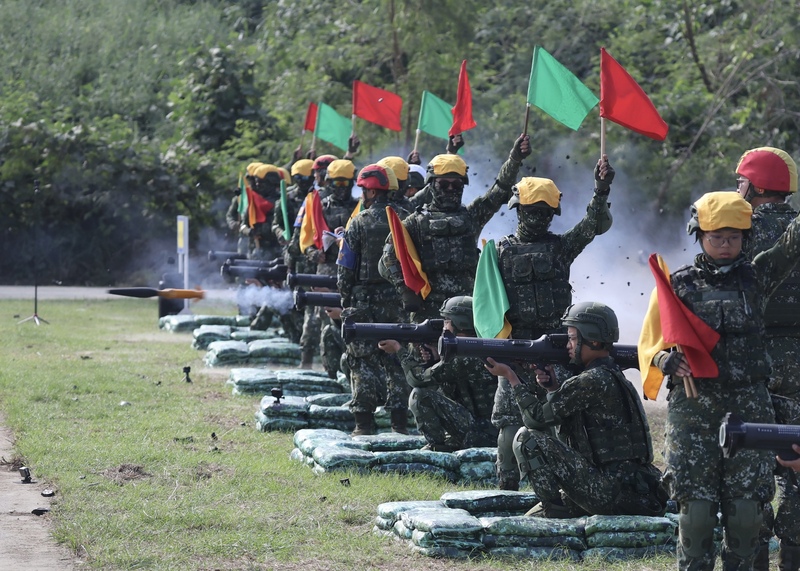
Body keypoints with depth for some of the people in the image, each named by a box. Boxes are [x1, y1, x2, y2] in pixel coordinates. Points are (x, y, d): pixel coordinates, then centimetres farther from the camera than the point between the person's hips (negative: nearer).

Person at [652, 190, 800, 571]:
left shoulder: (756, 276, 11)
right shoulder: (678, 284, 7)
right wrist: (668, 361, -16)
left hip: (749, 406, 1)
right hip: (693, 407, -1)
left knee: (747, 510, -1)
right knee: (696, 508, -6)